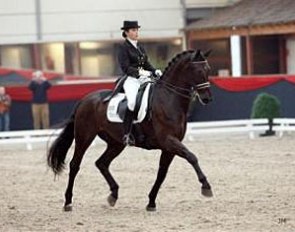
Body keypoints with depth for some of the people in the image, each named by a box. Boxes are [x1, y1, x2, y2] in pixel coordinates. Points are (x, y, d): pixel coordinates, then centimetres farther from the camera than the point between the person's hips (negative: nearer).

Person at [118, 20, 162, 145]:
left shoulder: (140, 47, 21)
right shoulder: (123, 48, -1)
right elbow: (125, 67, -10)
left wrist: (155, 71, 2)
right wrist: (139, 72, -24)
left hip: (144, 78, 8)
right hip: (131, 79, -8)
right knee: (132, 101, -32)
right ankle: (127, 134, -29)